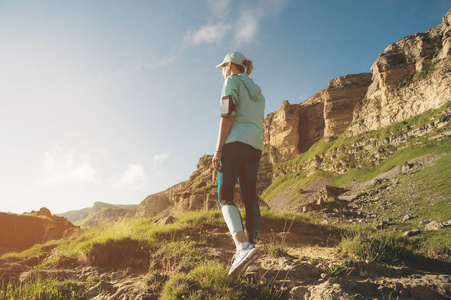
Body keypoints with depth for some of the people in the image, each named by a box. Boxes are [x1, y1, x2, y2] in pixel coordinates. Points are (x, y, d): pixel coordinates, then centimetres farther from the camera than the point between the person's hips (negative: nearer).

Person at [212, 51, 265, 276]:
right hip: (255, 147, 7)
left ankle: (243, 248, -27)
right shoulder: (256, 91, 26)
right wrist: (256, 157, 22)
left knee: (225, 196, -9)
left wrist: (218, 149, -14)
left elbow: (228, 115, -10)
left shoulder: (232, 81, 4)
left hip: (235, 142, -7)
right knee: (250, 198, 2)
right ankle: (250, 252, 0)